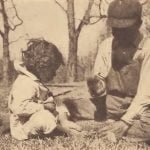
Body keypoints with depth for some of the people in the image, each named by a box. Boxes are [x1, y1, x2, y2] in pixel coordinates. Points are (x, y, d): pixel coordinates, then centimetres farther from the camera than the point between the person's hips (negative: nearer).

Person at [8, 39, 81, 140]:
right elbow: (19, 107, -37)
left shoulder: (35, 81, 11)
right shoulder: (25, 83, -25)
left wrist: (50, 101, 5)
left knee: (61, 108, 16)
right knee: (44, 117, -37)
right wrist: (43, 106, -28)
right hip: (22, 128, -11)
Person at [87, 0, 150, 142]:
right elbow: (100, 93, 1)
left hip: (138, 108, -4)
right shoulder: (106, 46, 1)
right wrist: (96, 87, -22)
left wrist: (123, 123, -25)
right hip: (111, 108, 4)